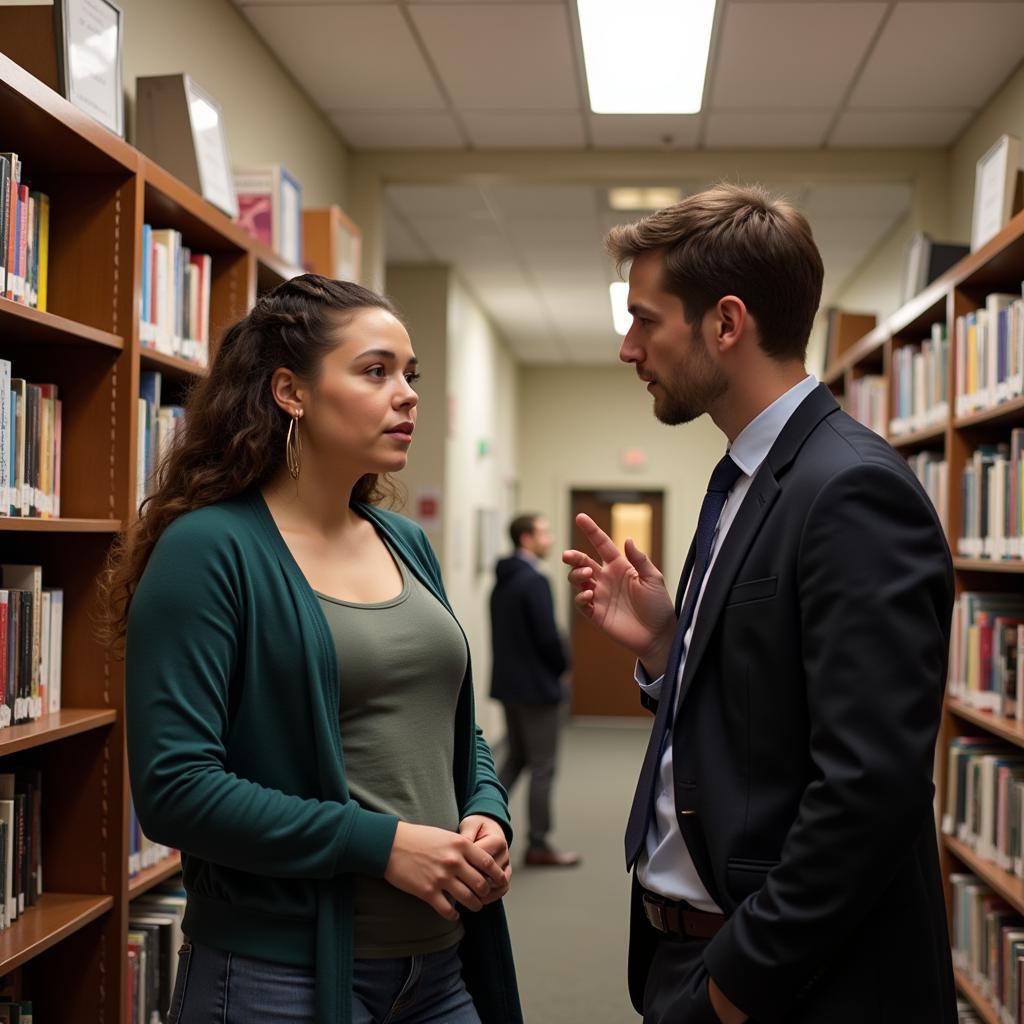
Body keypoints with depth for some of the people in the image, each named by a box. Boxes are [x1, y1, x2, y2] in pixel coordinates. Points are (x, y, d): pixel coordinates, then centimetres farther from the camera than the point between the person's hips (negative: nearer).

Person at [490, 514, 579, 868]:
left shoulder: (502, 581, 10)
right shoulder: (535, 581, -18)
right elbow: (547, 635, -21)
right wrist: (561, 665, -2)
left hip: (507, 683, 9)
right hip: (537, 685, -9)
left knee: (516, 758, 19)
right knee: (543, 767, 1)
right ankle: (539, 846, 8)